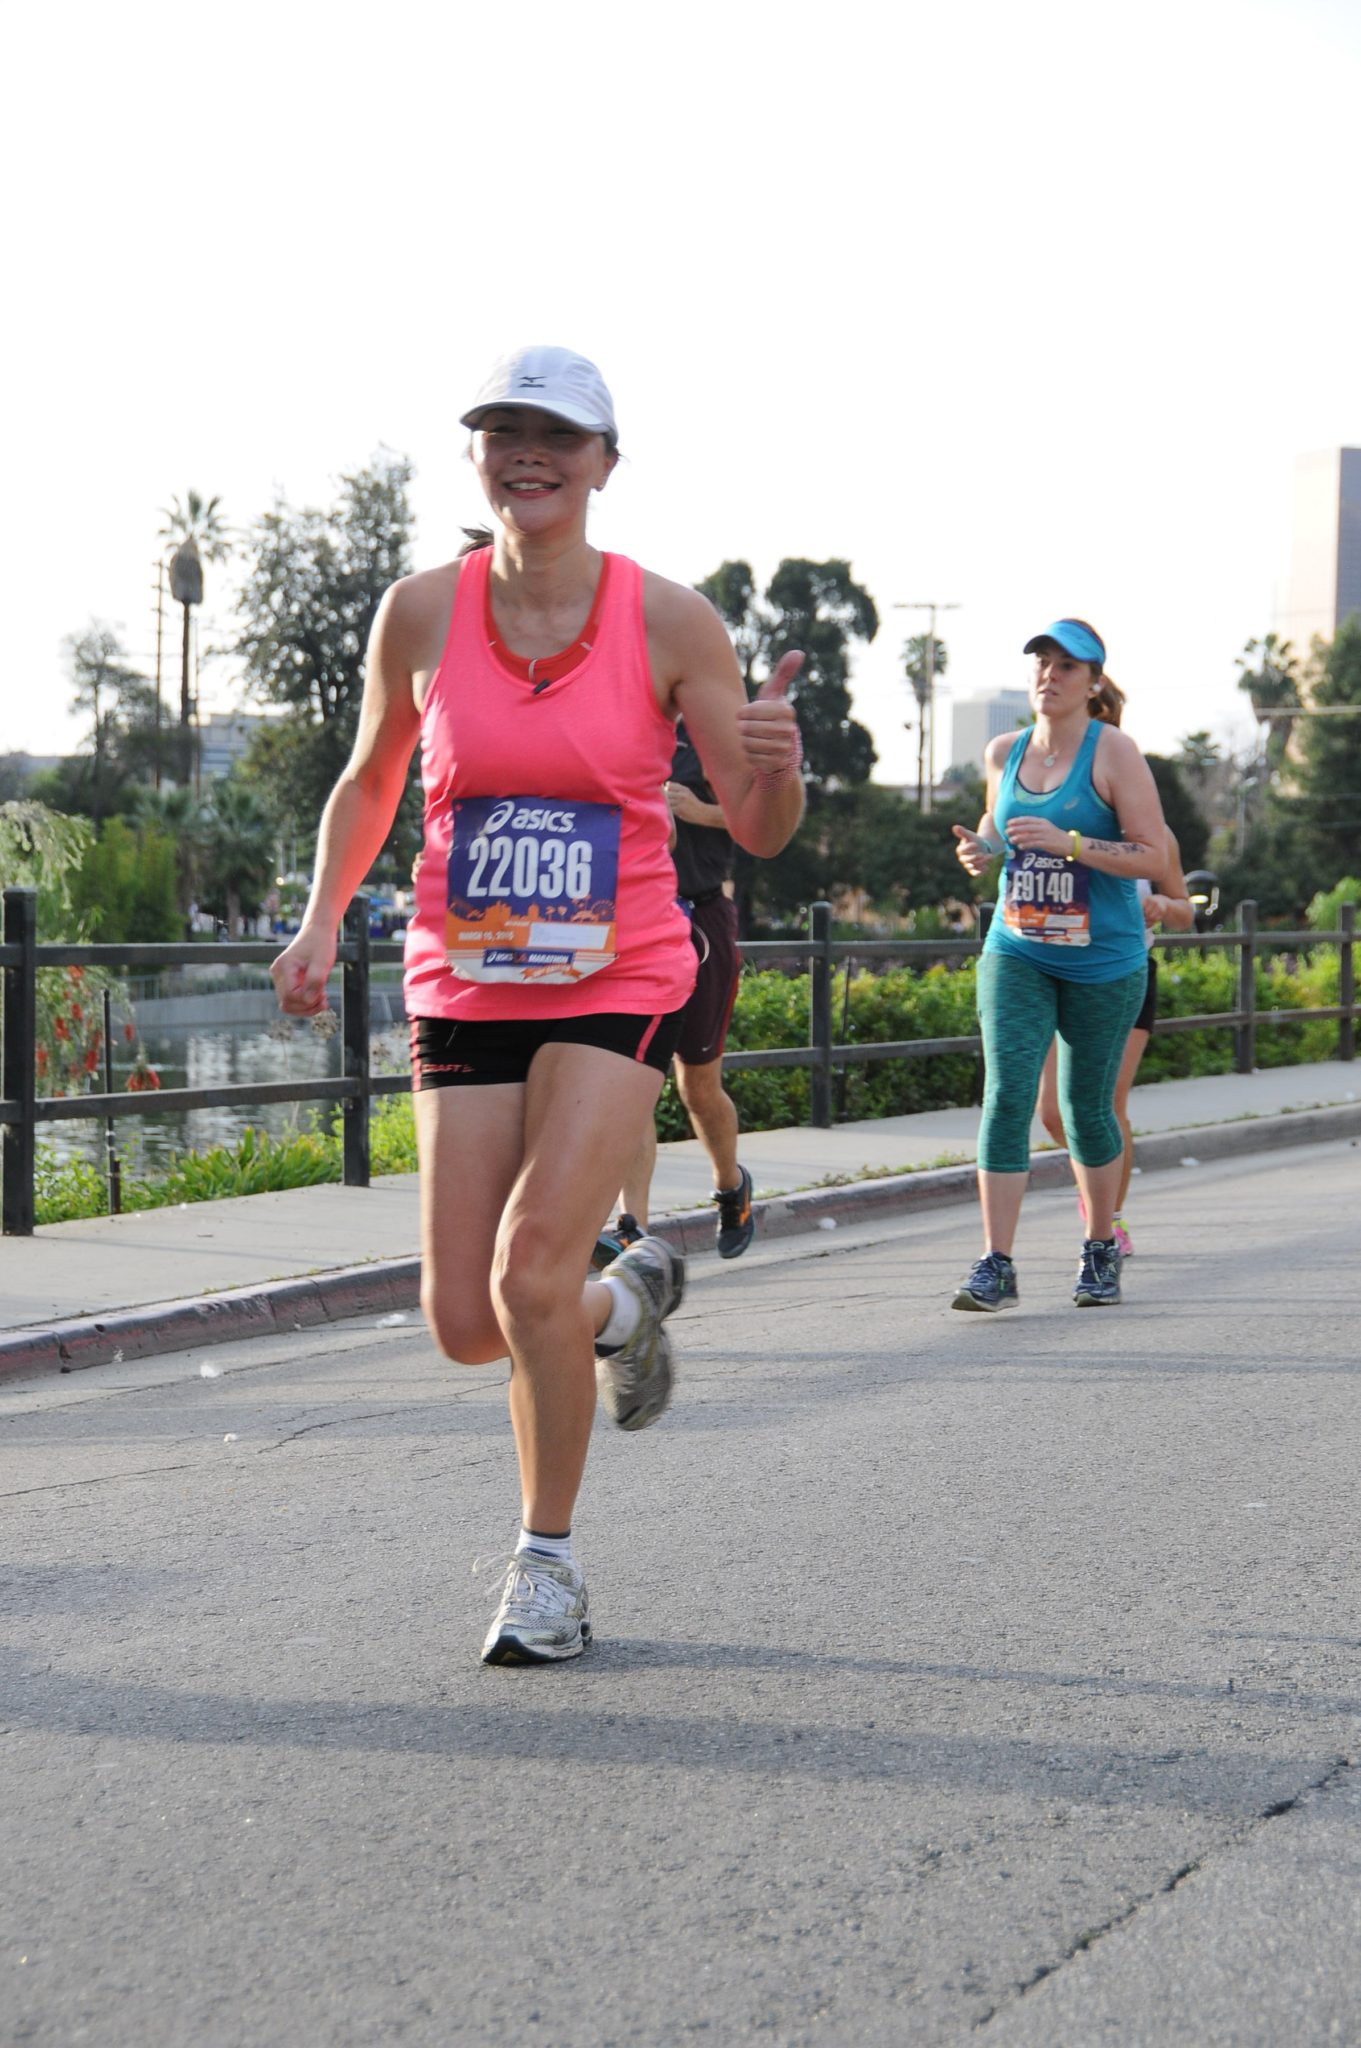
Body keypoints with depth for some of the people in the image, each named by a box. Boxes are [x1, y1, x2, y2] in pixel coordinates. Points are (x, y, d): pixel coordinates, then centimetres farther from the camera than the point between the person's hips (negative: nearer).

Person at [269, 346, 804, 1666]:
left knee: (531, 1275, -18)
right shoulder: (422, 613, -1)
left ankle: (548, 1560, 5)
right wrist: (322, 917, -1)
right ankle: (624, 1303, 35)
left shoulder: (667, 620, -6)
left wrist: (777, 761, -24)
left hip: (618, 987, -3)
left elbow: (758, 830, -2)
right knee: (465, 1327, -1)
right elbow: (368, 784, 14)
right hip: (464, 993, 3)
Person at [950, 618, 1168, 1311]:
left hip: (1103, 962, -3)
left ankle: (1100, 1253, 29)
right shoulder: (1004, 753, 6)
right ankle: (996, 1267, -14)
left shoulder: (1113, 752, -9)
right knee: (1006, 1096, -12)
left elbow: (1153, 856, -13)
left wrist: (1067, 842, -24)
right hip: (1016, 953, 3)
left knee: (1086, 1108, 7)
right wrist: (982, 845, 4)